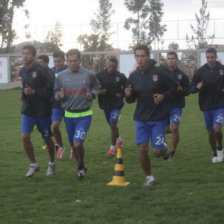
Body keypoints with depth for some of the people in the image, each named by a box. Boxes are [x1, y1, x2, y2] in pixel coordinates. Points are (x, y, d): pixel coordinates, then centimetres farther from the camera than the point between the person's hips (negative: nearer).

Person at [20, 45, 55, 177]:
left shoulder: (41, 71, -17)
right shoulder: (23, 71, 6)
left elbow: (50, 90, -18)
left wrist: (34, 92, -23)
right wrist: (24, 94, 3)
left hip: (42, 110, -5)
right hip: (27, 110, 5)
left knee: (47, 139, 9)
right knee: (25, 136, -8)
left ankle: (52, 164, 32)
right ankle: (33, 164, 9)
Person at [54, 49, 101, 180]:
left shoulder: (88, 75, -5)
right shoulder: (62, 76, 1)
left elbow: (97, 86, 12)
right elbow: (56, 92, 11)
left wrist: (92, 94, -8)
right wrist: (59, 95, -12)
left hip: (84, 115, -3)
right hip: (69, 114, 3)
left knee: (78, 143, -17)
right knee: (73, 144, 14)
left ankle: (81, 167, 9)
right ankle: (81, 167, 36)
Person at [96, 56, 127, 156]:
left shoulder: (121, 76, -9)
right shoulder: (100, 75, -5)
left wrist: (121, 94, -11)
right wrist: (99, 92, -16)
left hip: (116, 104, -3)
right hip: (105, 104, 4)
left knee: (113, 123, -15)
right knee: (112, 125, 18)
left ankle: (112, 147, -6)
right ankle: (119, 139, 47)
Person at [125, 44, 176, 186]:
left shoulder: (160, 72, -10)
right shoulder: (134, 76, 1)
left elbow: (173, 88, 1)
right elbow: (131, 100, 9)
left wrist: (163, 96, -18)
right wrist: (128, 95, -14)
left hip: (158, 117, -3)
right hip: (141, 118, 3)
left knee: (157, 151, -4)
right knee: (142, 149, -3)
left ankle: (164, 148, 33)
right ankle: (149, 177, 16)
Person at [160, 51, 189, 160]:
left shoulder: (182, 75, -1)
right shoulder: (161, 70, -4)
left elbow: (187, 91, 4)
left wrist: (180, 89, -16)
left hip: (177, 105, -1)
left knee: (174, 128, -9)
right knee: (165, 129, 8)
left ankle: (172, 152, 7)